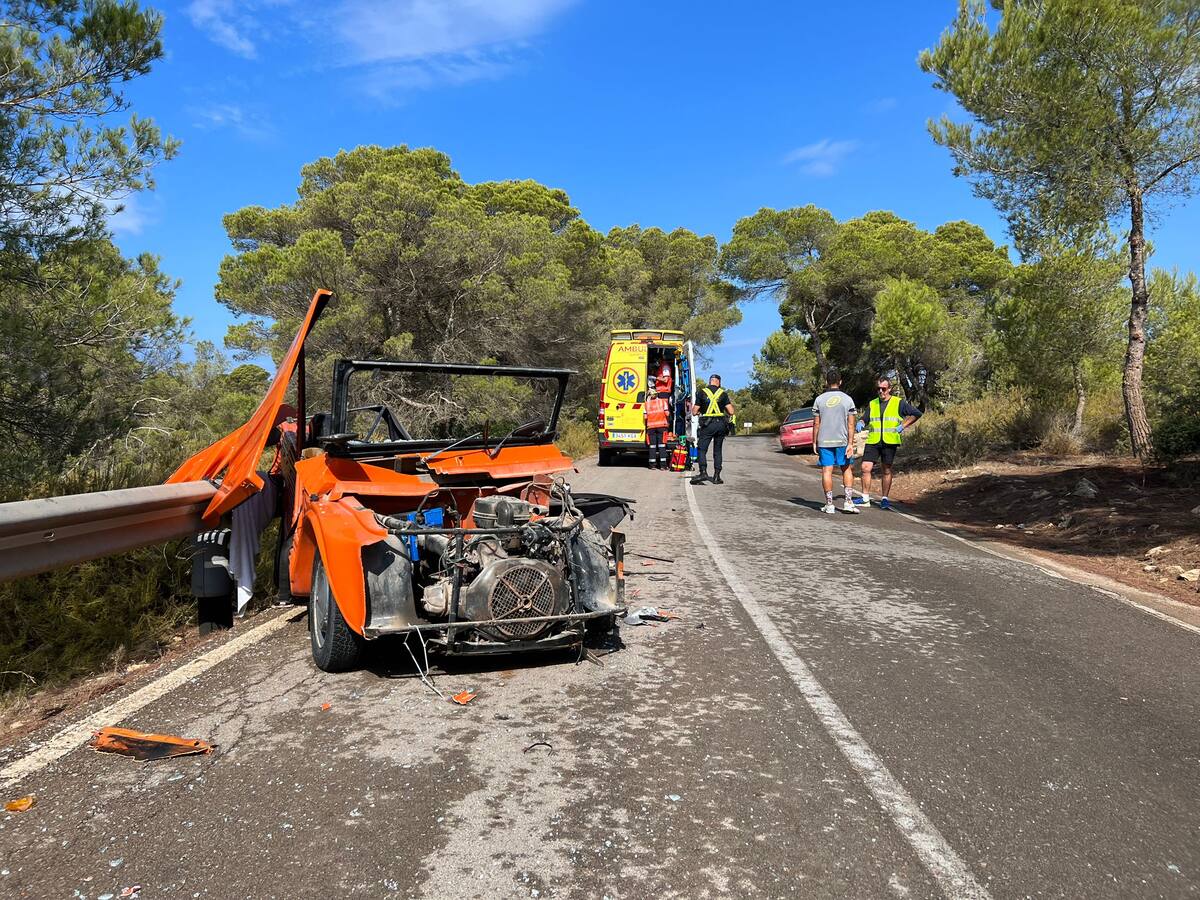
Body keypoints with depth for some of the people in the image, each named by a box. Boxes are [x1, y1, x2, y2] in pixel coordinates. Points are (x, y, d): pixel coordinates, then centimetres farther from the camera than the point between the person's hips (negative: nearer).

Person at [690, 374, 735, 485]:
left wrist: (692, 405, 22)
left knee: (701, 449, -1)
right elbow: (731, 411, 0)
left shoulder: (702, 392, 1)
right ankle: (716, 476, 8)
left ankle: (703, 472, -20)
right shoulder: (723, 393, 4)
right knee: (717, 451, 11)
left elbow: (694, 412, 1)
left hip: (707, 425, -3)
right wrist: (730, 403, 20)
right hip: (721, 424, 3)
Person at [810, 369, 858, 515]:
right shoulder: (847, 399, -1)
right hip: (842, 441, 0)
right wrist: (850, 444, -4)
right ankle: (848, 502, 5)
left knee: (827, 471, 1)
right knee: (847, 469, 12)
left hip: (824, 441, 0)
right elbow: (851, 424, -5)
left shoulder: (819, 400, -1)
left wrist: (814, 443, 6)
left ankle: (829, 504, 2)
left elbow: (816, 424, 0)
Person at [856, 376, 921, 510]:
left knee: (887, 470, 4)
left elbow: (917, 413, 7)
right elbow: (865, 418, 21)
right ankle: (865, 498, 3)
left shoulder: (898, 403, 4)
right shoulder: (872, 404, 13)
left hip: (890, 442, -2)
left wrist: (903, 426, -1)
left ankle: (884, 499, 13)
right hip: (872, 441, 2)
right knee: (866, 468, -6)